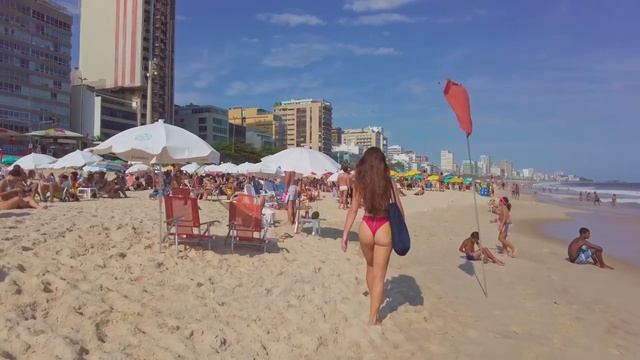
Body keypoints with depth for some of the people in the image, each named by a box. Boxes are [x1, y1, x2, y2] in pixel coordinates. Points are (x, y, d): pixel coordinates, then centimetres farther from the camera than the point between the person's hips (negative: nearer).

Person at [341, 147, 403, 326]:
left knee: (370, 267, 27)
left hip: (366, 227, 2)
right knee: (379, 275, 7)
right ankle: (373, 318, 11)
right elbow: (399, 210, 0)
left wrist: (345, 234, 2)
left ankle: (374, 303, 45)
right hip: (384, 228, -2)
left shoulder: (359, 183, -2)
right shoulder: (389, 182, -4)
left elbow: (353, 210, -3)